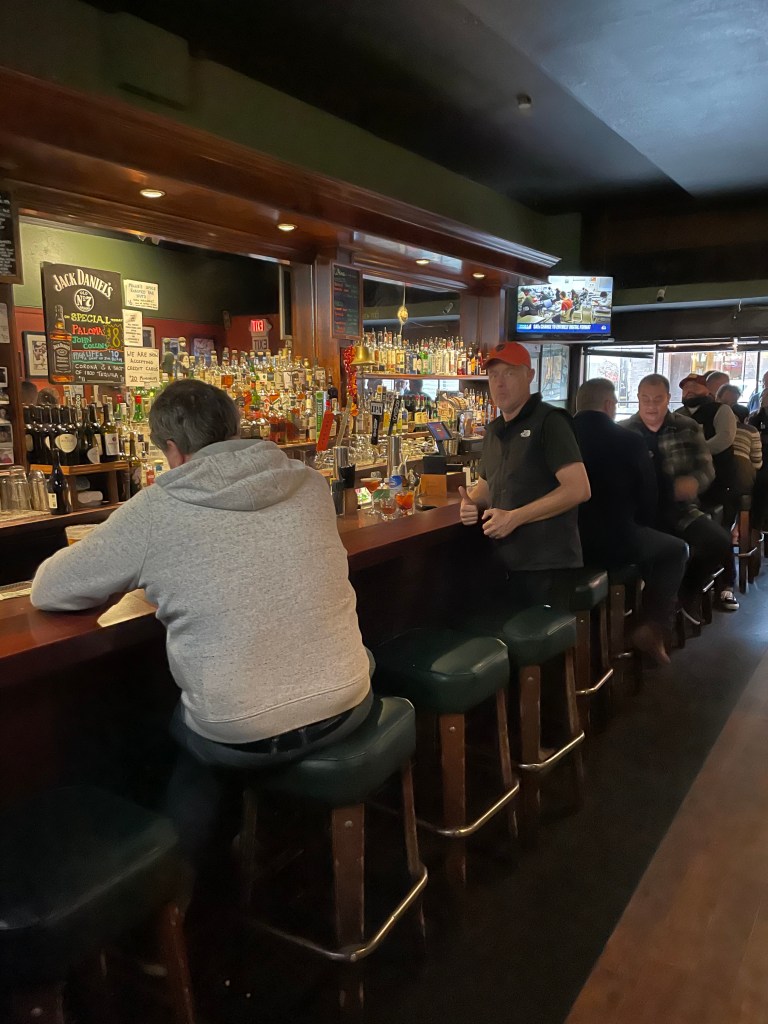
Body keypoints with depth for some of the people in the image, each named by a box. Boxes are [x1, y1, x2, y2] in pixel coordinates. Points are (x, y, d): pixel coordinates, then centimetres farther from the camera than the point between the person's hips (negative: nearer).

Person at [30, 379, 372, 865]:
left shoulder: (155, 511, -13)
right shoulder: (311, 483, -2)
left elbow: (49, 590, 0)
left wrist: (145, 570, 16)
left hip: (244, 738, -4)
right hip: (347, 705, 4)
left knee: (181, 730, 31)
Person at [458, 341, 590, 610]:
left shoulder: (549, 421, -11)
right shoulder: (494, 430, 14)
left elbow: (578, 489, -19)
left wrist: (515, 517, -21)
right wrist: (472, 503, 2)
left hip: (546, 564, -7)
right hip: (506, 562, 7)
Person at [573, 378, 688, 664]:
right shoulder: (629, 441, -8)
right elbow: (648, 499, 1)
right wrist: (634, 526, 22)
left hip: (564, 543, 5)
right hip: (615, 542, -5)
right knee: (676, 549, 20)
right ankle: (652, 627, 10)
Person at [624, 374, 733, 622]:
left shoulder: (688, 428, 10)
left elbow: (707, 468, 6)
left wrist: (694, 481, -19)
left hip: (680, 509, 3)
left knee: (720, 541, -20)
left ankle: (688, 588, 11)